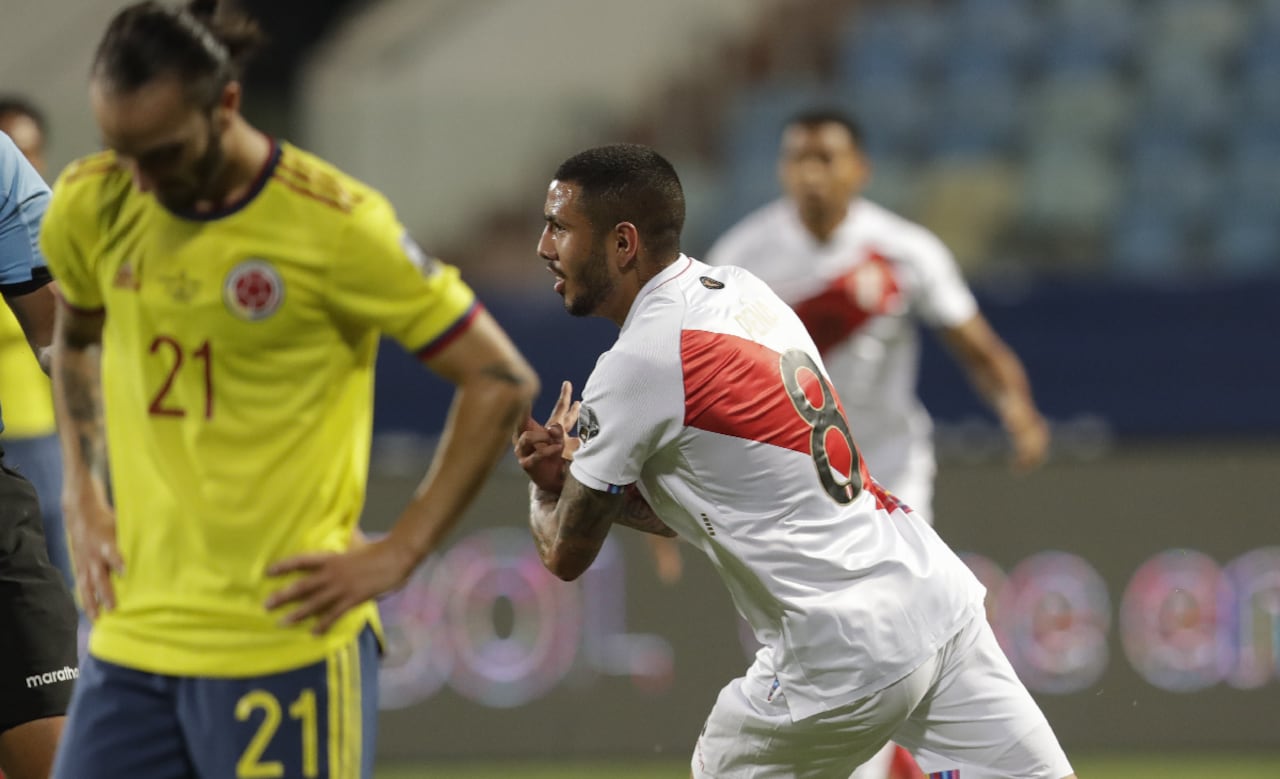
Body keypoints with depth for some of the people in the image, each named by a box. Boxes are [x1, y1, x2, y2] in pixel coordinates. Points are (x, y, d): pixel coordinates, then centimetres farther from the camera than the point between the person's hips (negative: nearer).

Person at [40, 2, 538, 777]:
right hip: (131, 640, 5)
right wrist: (83, 497, 14)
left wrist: (397, 554, -9)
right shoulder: (90, 206, 3)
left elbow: (502, 383, -7)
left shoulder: (334, 225, -12)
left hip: (286, 647, -5)